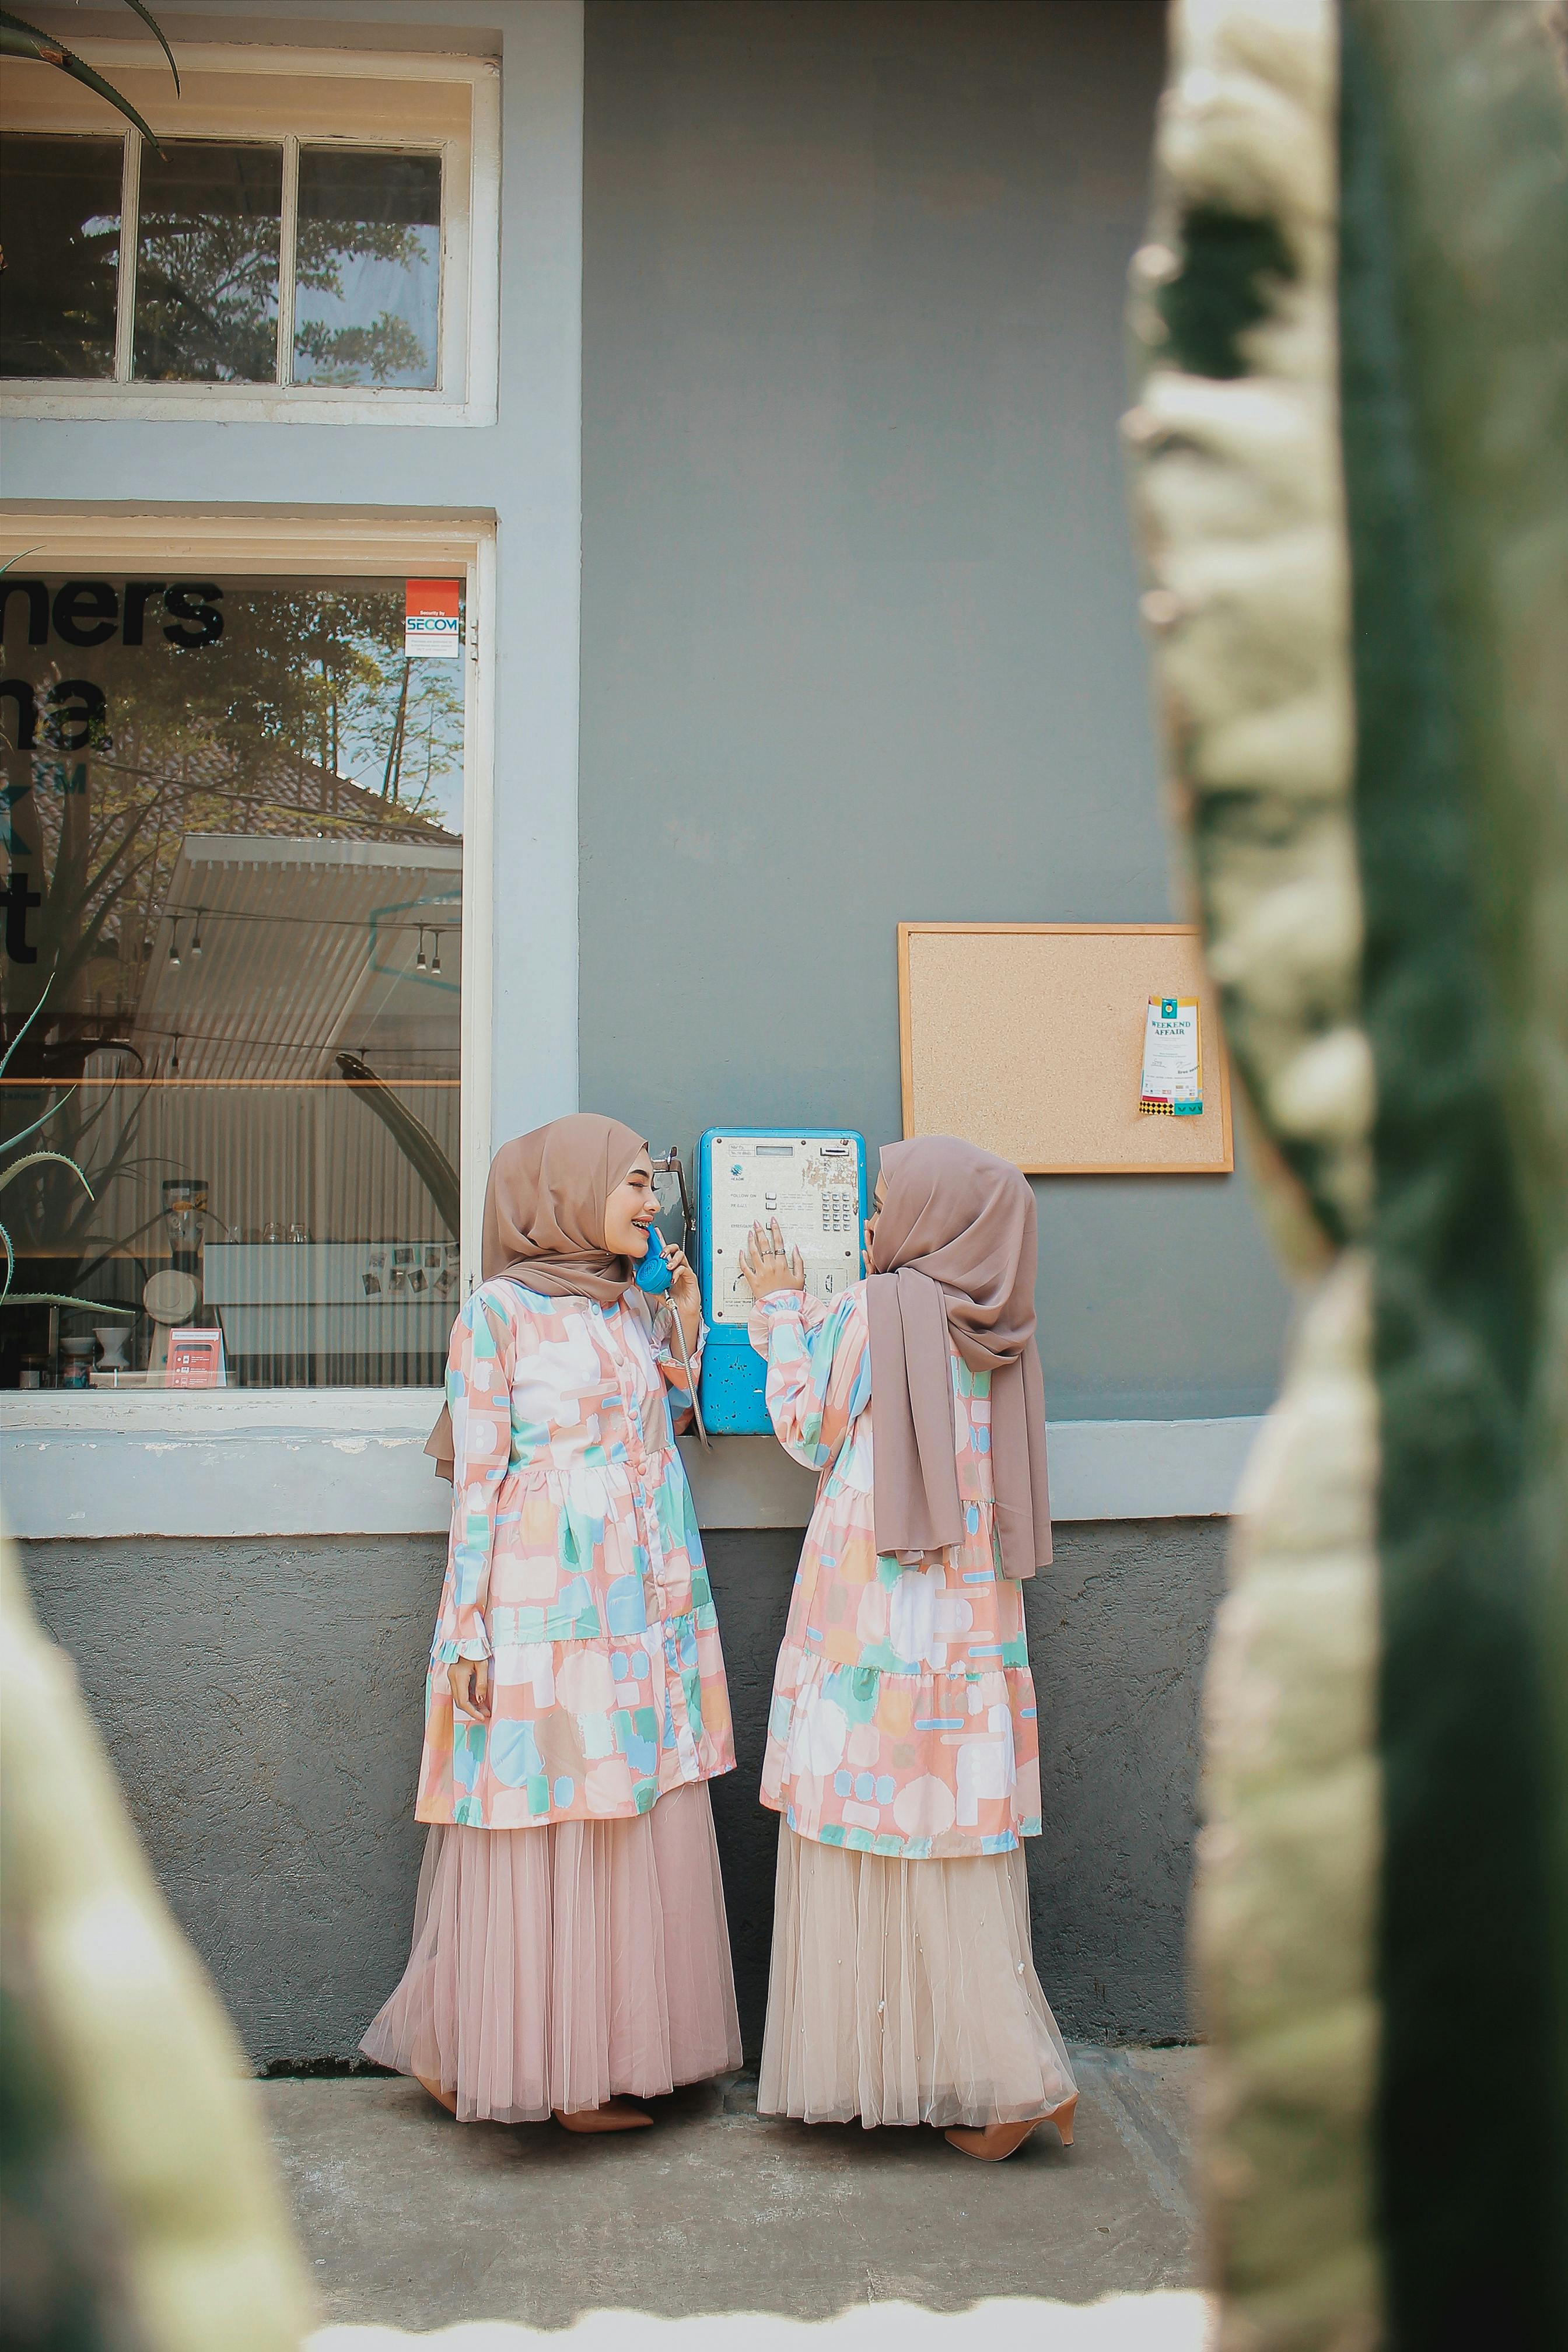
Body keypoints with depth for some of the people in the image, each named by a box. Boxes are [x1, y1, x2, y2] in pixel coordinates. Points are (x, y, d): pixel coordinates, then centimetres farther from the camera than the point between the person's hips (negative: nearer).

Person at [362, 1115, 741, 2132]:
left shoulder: (635, 1310, 13)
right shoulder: (498, 1314, -5)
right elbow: (477, 1479, -7)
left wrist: (688, 1332, 11)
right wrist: (469, 1633, -10)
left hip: (651, 1609, 6)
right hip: (546, 1605, -6)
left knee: (640, 1829, 8)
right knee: (542, 1828, 0)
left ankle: (610, 2054, 21)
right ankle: (459, 2047, 18)